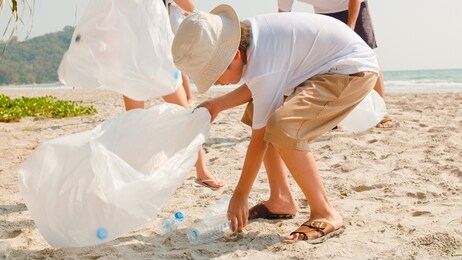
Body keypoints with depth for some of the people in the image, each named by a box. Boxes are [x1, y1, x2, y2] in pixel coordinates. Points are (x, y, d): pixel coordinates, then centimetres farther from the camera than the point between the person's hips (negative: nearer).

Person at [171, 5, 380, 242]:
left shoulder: (262, 66, -30)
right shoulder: (246, 33, -6)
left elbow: (259, 139, -20)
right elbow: (257, 87, 12)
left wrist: (240, 195, -10)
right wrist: (217, 104, 2)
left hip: (354, 70, -10)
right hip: (324, 66, 10)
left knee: (282, 129, -28)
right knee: (258, 114, 15)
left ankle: (325, 214, -14)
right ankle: (281, 200, 17)